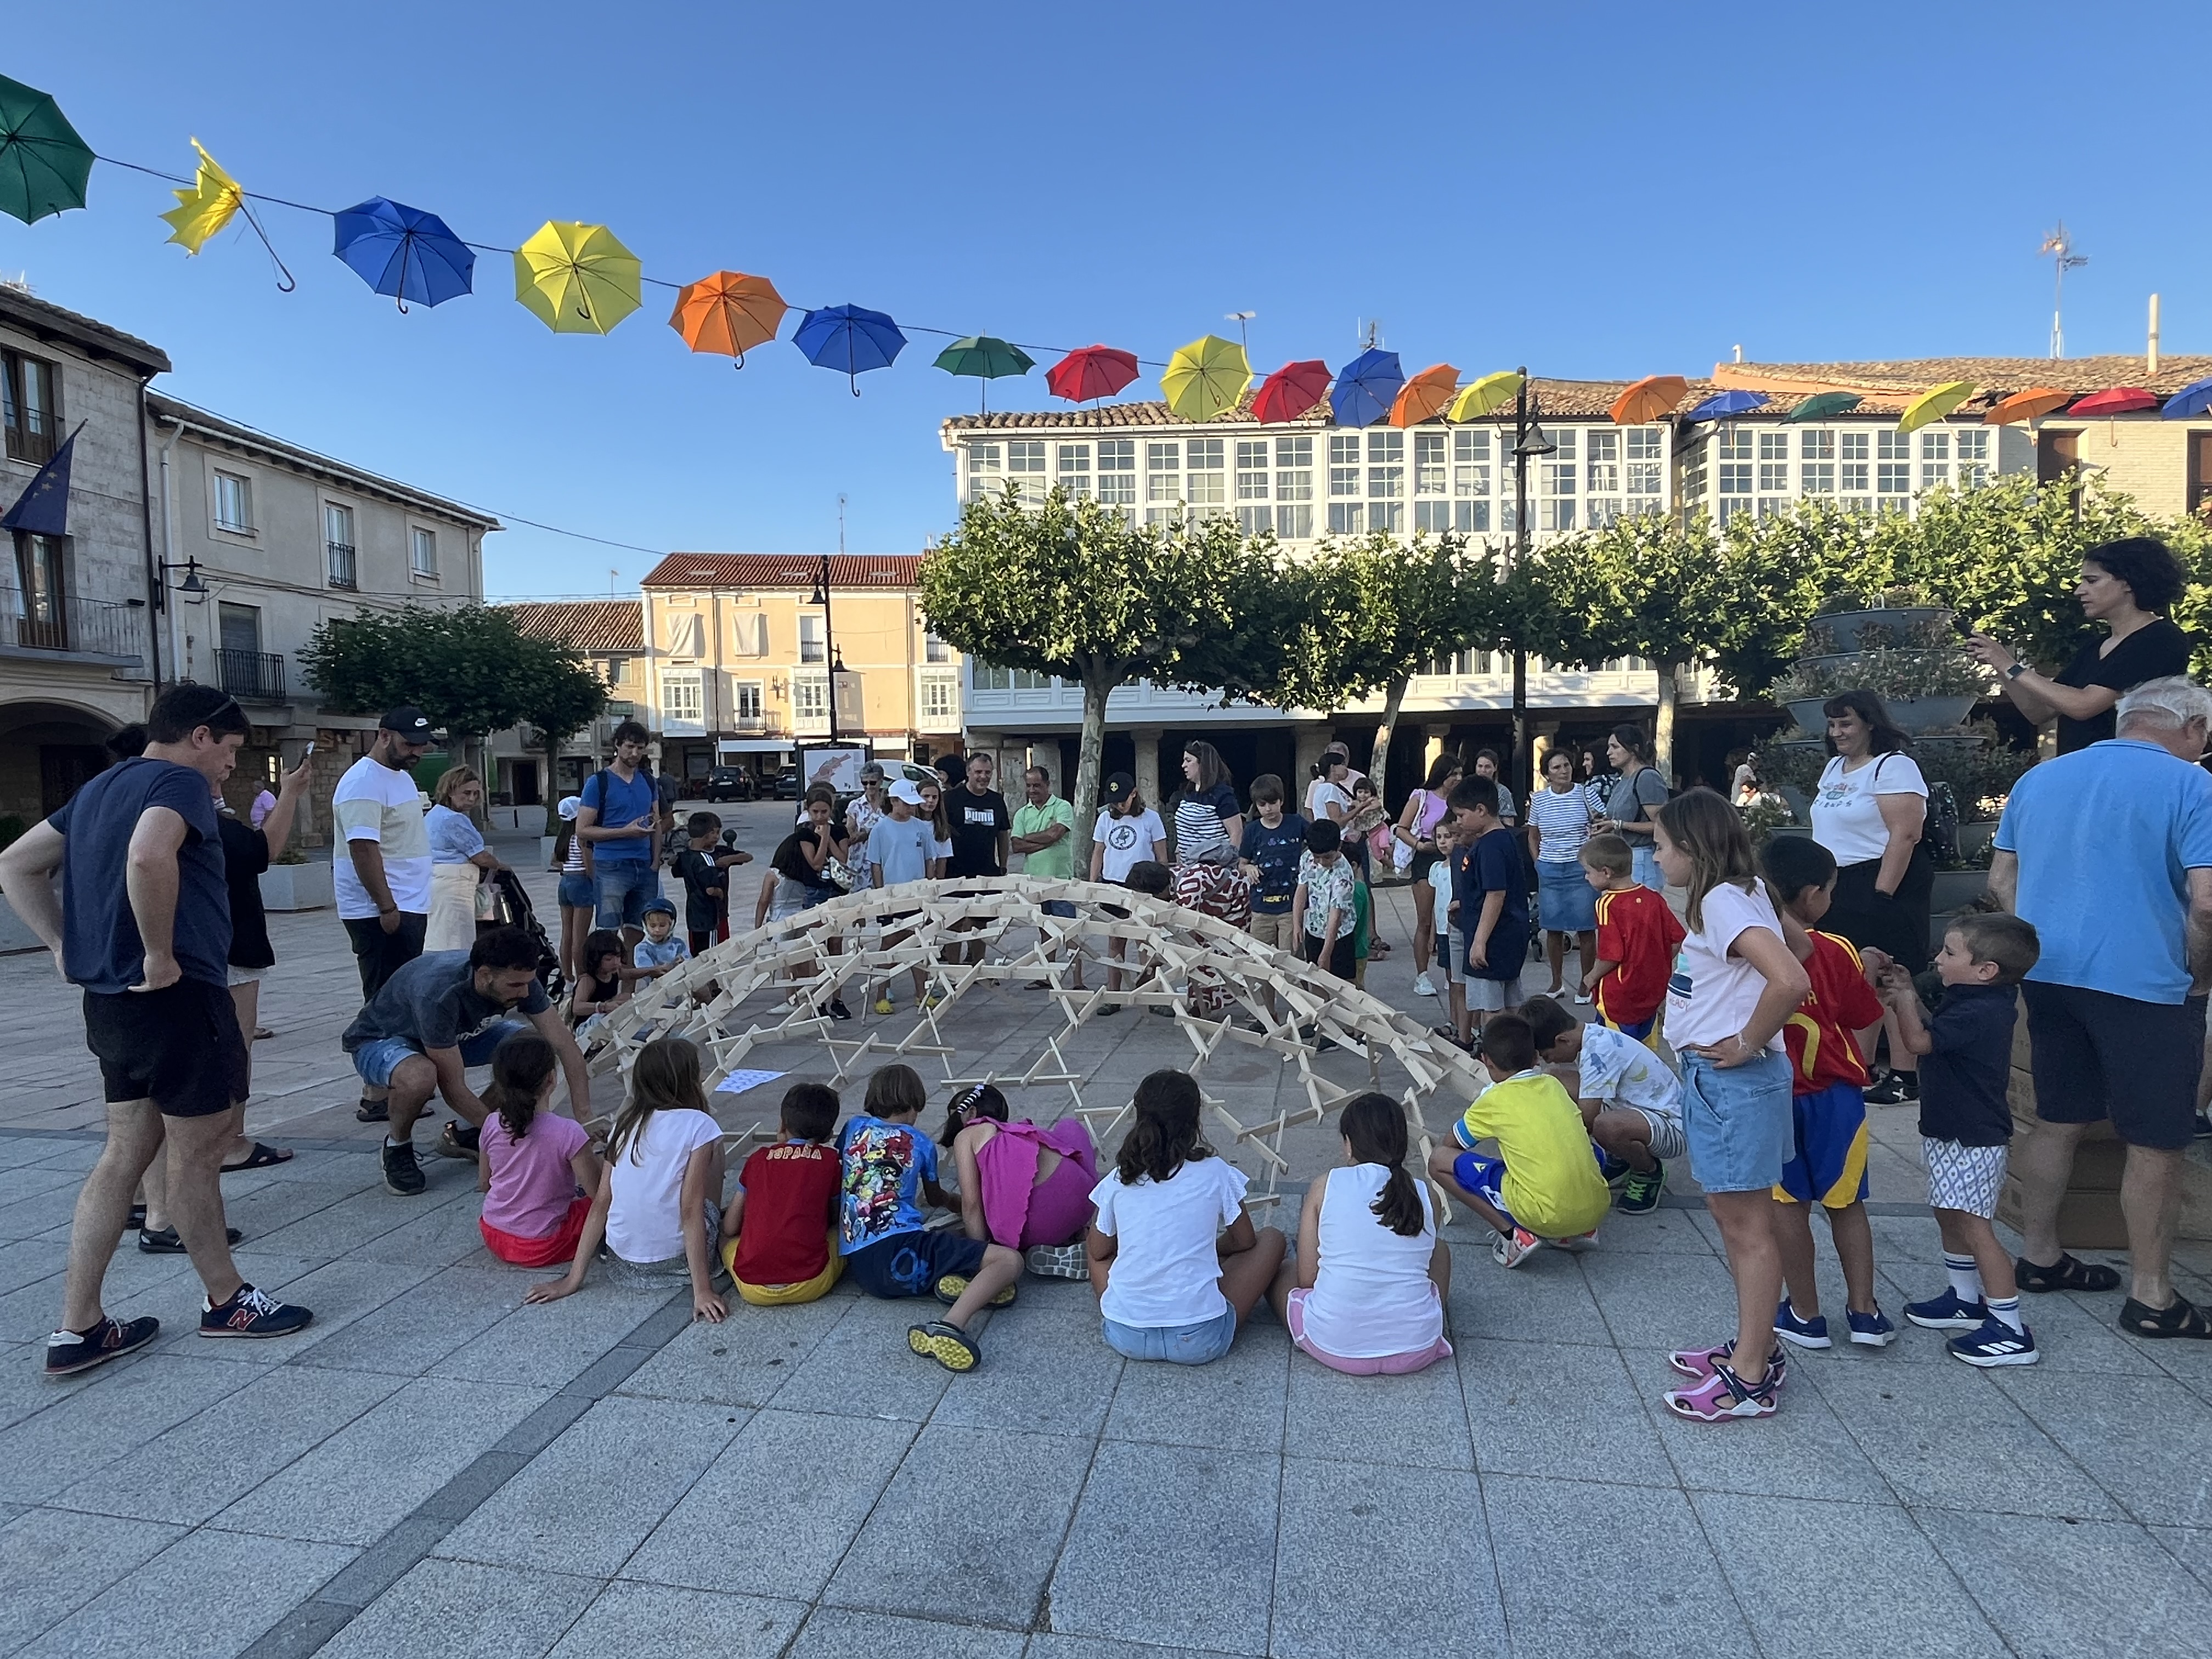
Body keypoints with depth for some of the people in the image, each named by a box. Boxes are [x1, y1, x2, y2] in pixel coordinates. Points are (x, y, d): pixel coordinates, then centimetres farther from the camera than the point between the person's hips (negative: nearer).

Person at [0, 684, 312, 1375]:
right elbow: (147, 858, -32)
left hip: (111, 998, 9)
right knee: (198, 1150, 4)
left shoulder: (102, 786, 17)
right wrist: (161, 955, -22)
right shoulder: (181, 782, -12)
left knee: (126, 1151, 14)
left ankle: (78, 1329, 17)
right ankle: (226, 1301, 20)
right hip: (178, 996, -9)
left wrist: (66, 948, 14)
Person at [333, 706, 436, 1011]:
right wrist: (387, 907, -23)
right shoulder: (364, 782, -15)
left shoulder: (402, 776, 16)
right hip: (381, 913, -10)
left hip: (410, 906, 10)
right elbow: (363, 849, -22)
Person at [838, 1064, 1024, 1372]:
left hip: (858, 1266, 5)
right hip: (899, 1250, -5)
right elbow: (935, 1198, 31)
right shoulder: (920, 1144, 12)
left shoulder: (856, 1125, 17)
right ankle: (950, 1326, -34)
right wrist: (958, 1204, 54)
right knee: (1010, 1260, -9)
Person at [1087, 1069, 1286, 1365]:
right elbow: (1245, 1241, 10)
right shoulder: (1215, 1173, -5)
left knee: (1095, 1236, 28)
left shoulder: (1118, 1180, 0)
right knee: (1270, 1239, 15)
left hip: (1124, 1337, 3)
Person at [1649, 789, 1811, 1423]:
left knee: (1748, 1226, 0)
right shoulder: (1738, 893, 10)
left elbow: (1789, 981, -32)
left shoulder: (1723, 901, -20)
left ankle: (1750, 1378, 10)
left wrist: (1748, 1044, -20)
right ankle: (1754, 1346, 31)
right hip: (1713, 1080, 10)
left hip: (1732, 1082, -10)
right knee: (1731, 1215, 19)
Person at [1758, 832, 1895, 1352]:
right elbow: (1864, 1025, 2)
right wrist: (1854, 1071, 17)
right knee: (1846, 1202, 16)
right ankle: (1863, 1311, 23)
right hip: (1835, 1094, 1)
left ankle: (1805, 1315, 19)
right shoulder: (1837, 953, -8)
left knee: (1788, 1204, 10)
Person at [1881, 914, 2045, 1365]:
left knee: (1975, 1227, -7)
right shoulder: (1982, 1004, 6)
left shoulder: (1979, 1013, -25)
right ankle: (1967, 1301, 35)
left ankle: (2011, 1331, 0)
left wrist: (1904, 997, -13)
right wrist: (1904, 997, 5)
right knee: (1950, 1217, 21)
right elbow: (1924, 1038, 14)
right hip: (1952, 1132, 11)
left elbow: (1918, 1042, -24)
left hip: (1973, 1140, -11)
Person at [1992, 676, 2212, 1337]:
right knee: (2157, 1143, 6)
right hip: (2144, 983, -6)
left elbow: (2001, 878, 14)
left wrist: (2039, 942, 16)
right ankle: (2151, 1296, 15)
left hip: (2047, 975, 6)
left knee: (2057, 1121, 16)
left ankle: (2039, 1257, 26)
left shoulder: (2038, 778, 10)